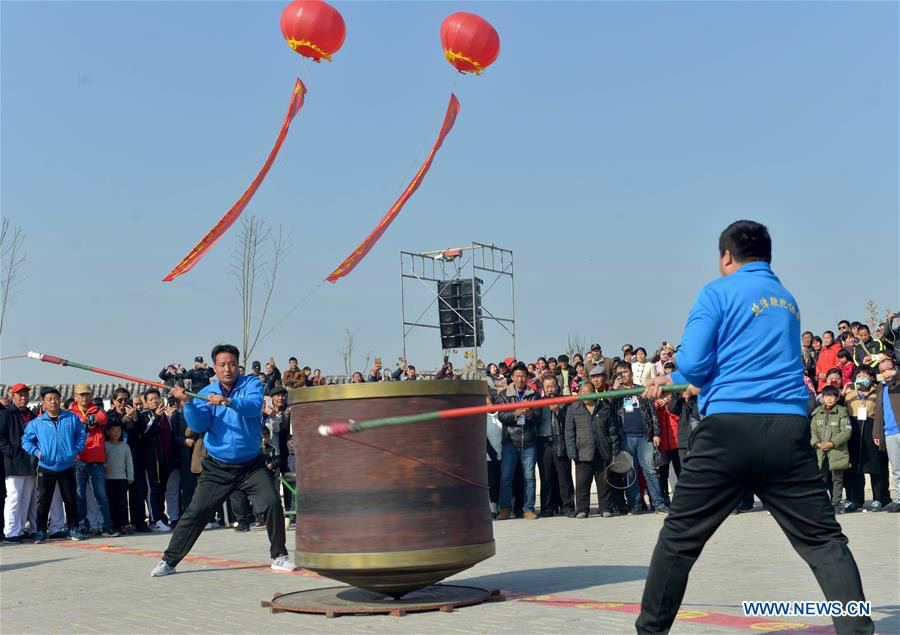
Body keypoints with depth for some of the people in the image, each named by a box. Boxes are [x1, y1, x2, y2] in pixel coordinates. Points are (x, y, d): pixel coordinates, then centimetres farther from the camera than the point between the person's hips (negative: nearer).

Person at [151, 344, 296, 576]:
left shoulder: (251, 384, -4)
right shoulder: (206, 394, 1)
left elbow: (254, 406, -25)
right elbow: (198, 425, -11)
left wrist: (228, 401, -42)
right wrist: (187, 403, -27)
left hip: (251, 466, -1)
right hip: (217, 468, 1)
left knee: (272, 504, -13)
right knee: (195, 513, -2)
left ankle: (279, 556, 5)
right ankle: (169, 561, 8)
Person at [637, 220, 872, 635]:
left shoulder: (718, 293, 2)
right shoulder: (788, 300, 22)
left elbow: (692, 365, -6)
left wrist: (675, 378, 20)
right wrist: (675, 380, 36)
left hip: (729, 428, -4)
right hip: (789, 429, 4)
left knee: (679, 537, 8)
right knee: (824, 540, 6)